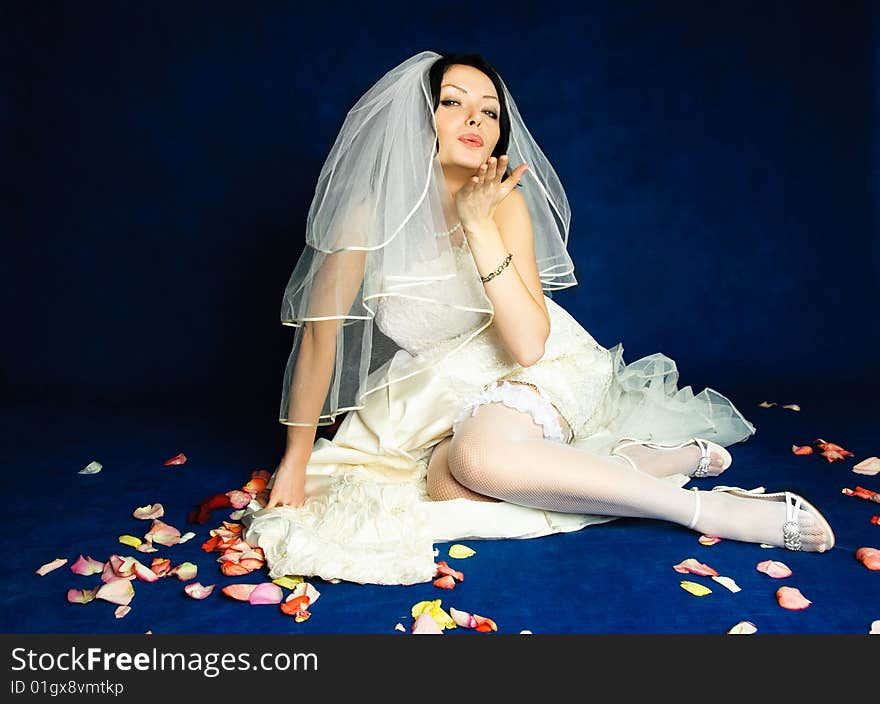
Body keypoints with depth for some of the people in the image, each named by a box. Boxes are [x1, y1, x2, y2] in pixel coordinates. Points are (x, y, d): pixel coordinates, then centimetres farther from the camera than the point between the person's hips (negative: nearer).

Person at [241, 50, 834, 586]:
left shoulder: (505, 205, -15)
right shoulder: (372, 208, -15)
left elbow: (528, 344, -23)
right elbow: (319, 328, -11)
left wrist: (479, 224, -28)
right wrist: (296, 460, -7)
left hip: (529, 371, -3)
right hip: (435, 386, 3)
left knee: (475, 457, -34)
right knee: (444, 482, -29)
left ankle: (707, 507, -25)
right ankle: (677, 460, -15)